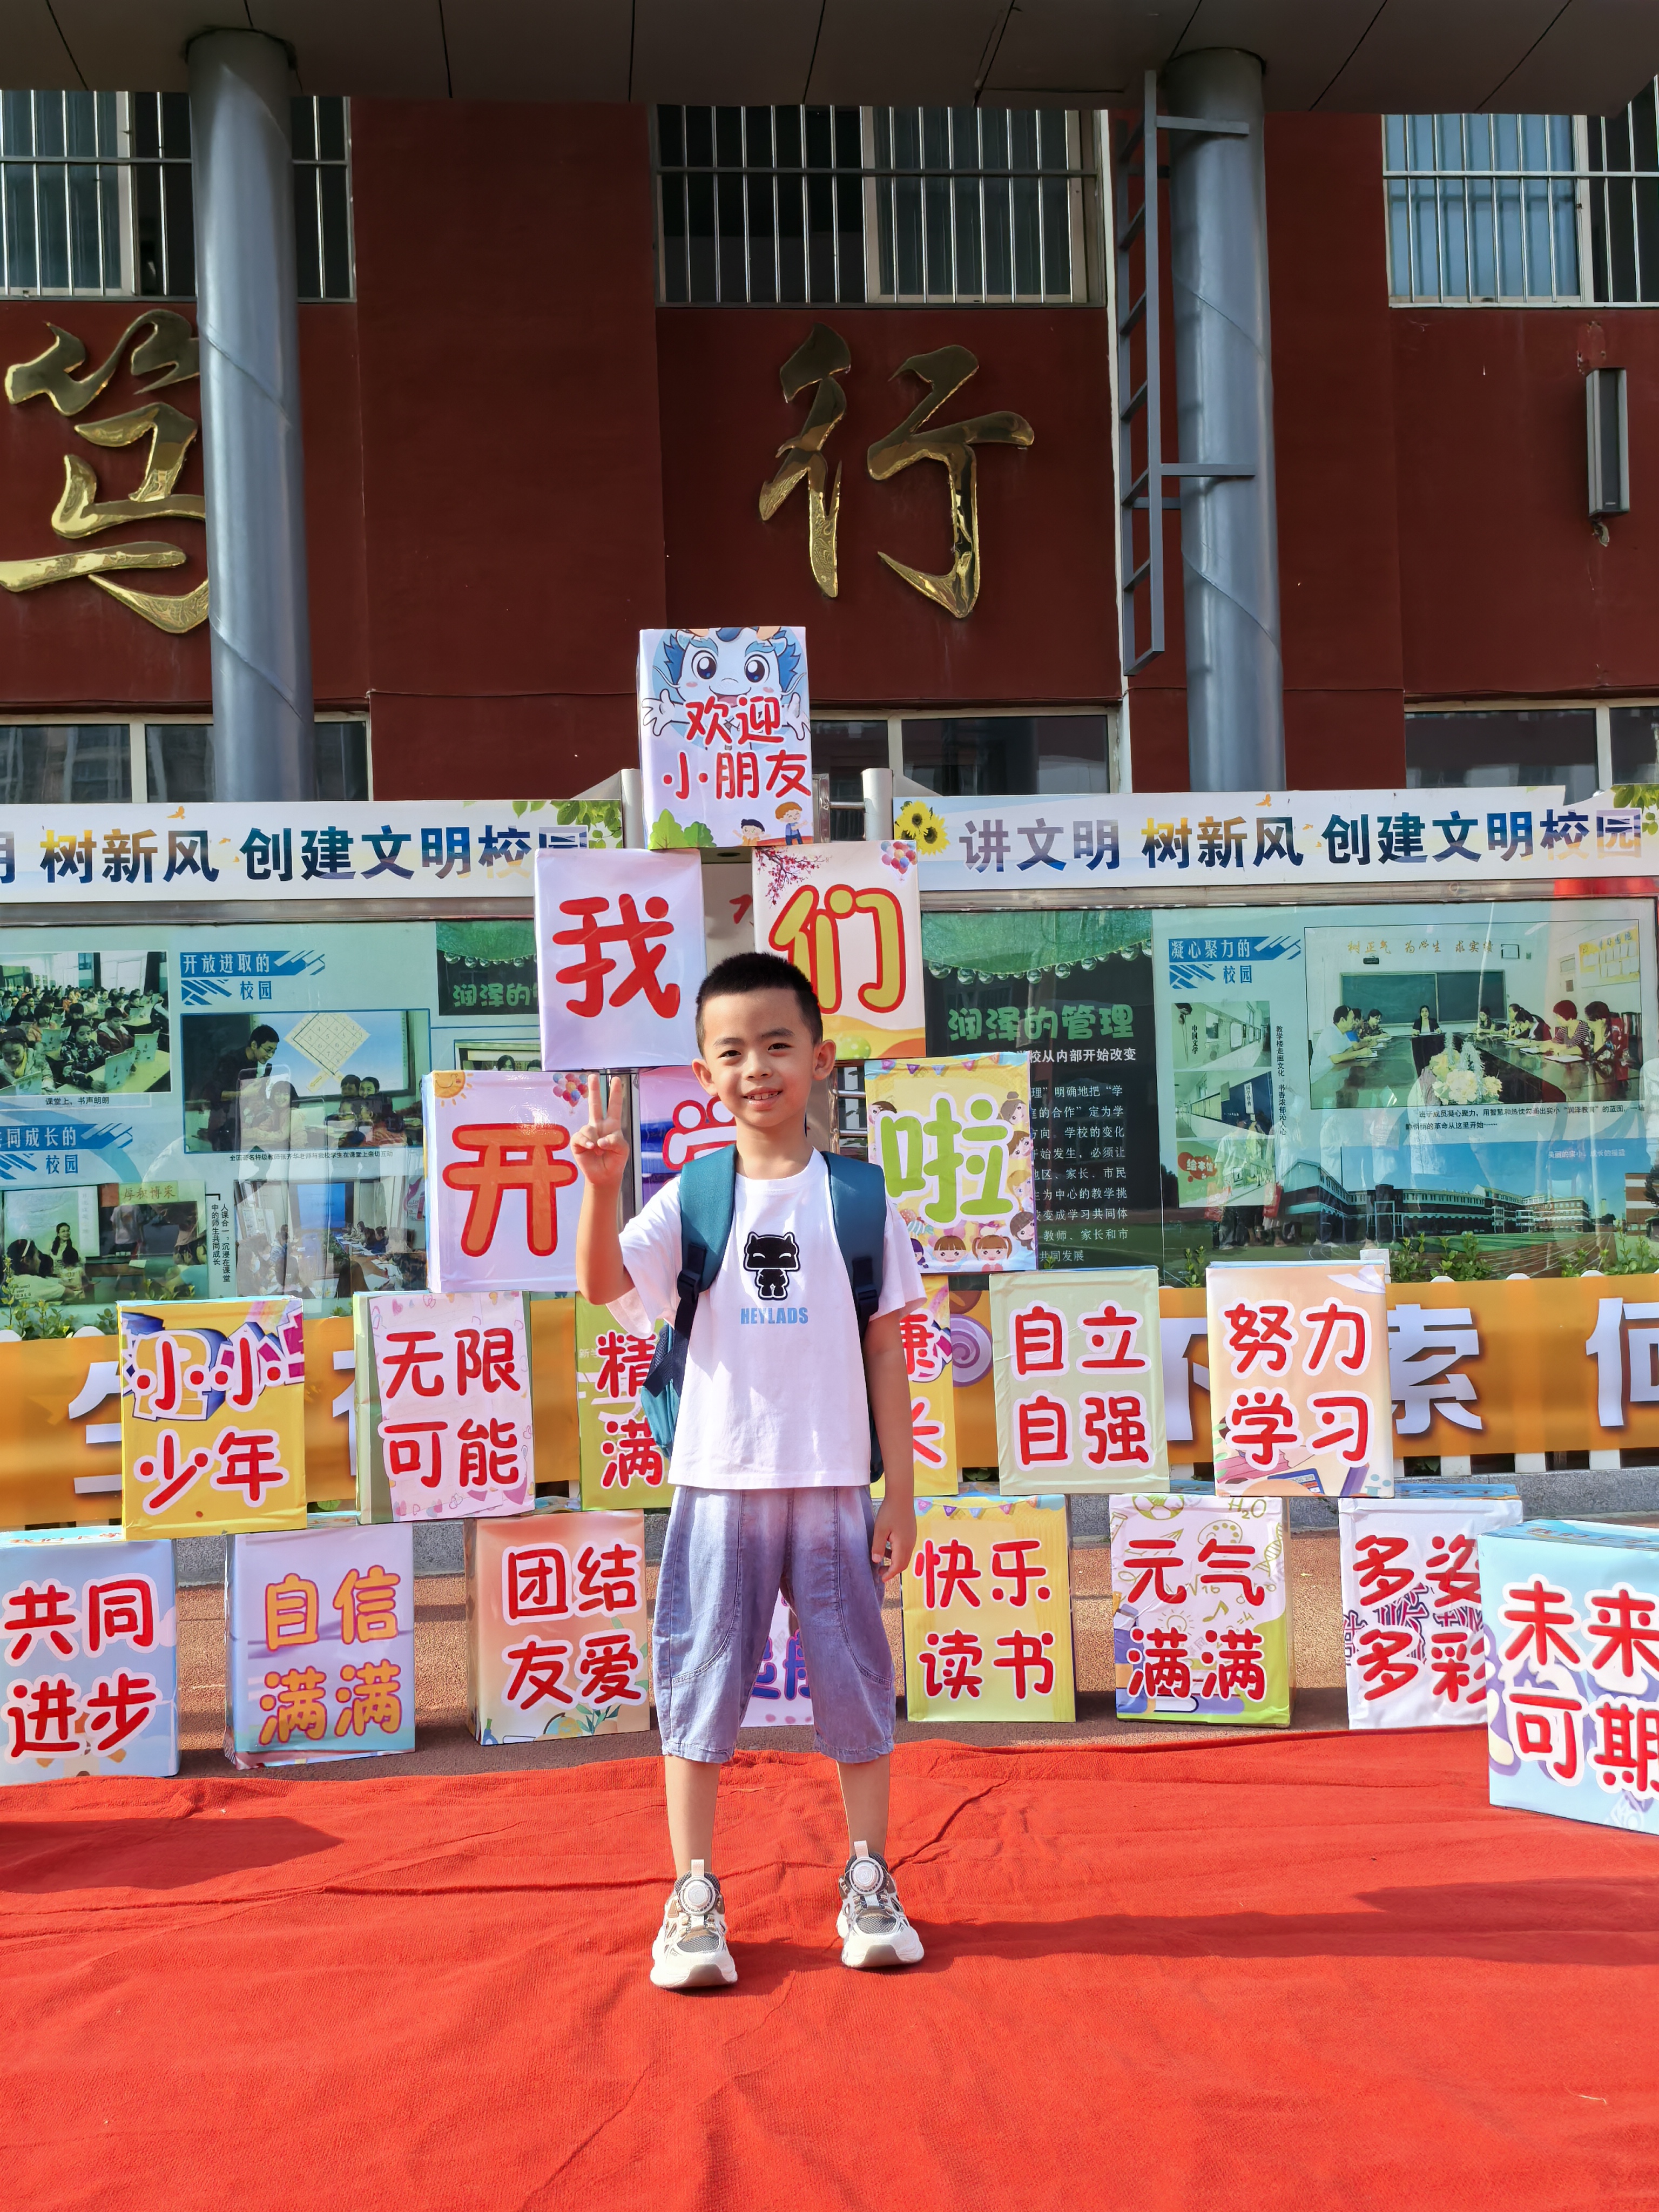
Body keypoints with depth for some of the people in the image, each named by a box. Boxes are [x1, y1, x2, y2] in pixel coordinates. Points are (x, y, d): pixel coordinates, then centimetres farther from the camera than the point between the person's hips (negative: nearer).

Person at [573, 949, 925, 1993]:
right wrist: (603, 1184, -30)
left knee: (855, 1679, 8)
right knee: (702, 1681, 4)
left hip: (834, 1486, 0)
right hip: (719, 1481, 0)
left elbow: (885, 1350, 4)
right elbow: (604, 1284, -13)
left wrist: (901, 1492, 2)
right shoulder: (693, 1199, 2)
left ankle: (870, 1884, 25)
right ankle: (694, 1897, 16)